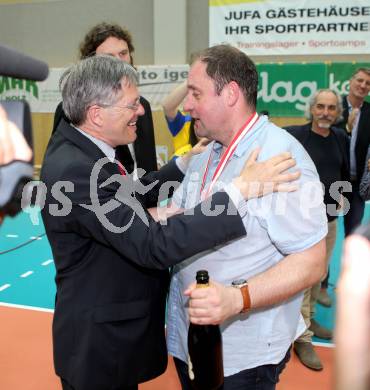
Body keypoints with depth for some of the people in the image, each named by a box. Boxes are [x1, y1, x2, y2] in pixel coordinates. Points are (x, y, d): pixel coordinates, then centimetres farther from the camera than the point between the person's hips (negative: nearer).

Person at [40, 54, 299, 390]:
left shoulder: (75, 146, 0)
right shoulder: (75, 170, -31)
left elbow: (130, 196, 13)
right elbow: (154, 245, -36)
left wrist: (186, 163, 5)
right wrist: (240, 190, -35)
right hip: (101, 345, -9)